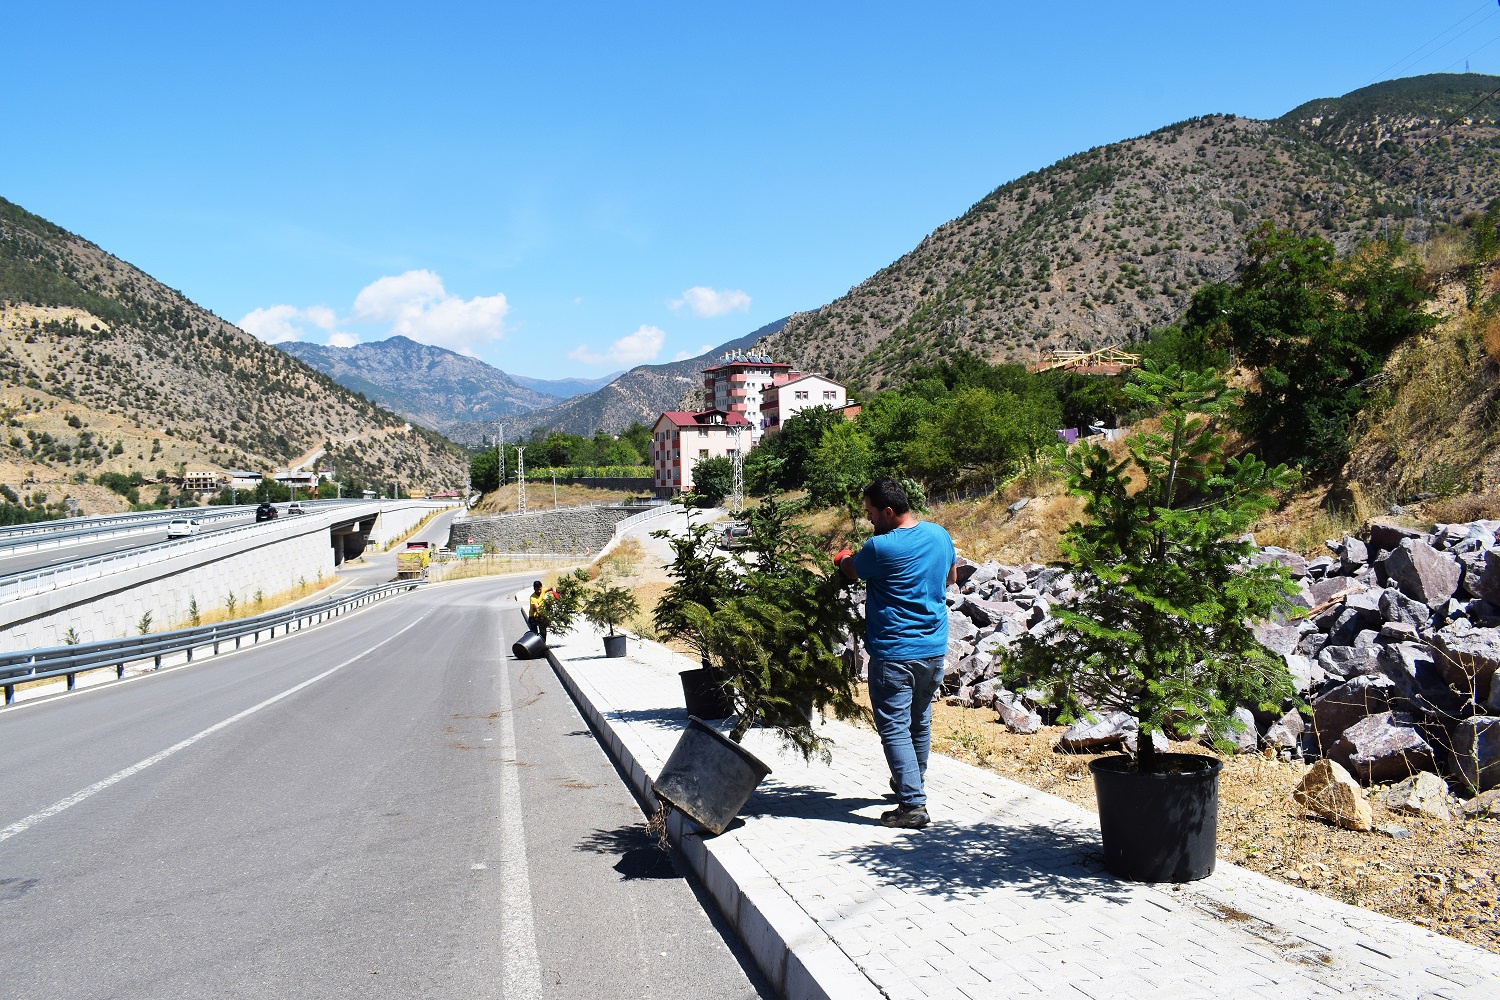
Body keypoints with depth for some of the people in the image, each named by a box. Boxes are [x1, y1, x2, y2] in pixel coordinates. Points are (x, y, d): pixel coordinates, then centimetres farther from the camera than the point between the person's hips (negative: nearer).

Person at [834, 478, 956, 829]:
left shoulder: (880, 548, -20)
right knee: (921, 721, 22)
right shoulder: (940, 535, 2)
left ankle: (913, 804, -7)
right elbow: (952, 576, 19)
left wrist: (843, 558, 23)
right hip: (935, 649, 8)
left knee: (894, 728, -3)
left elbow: (851, 571, 1)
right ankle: (912, 783, 39)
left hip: (893, 653, -8)